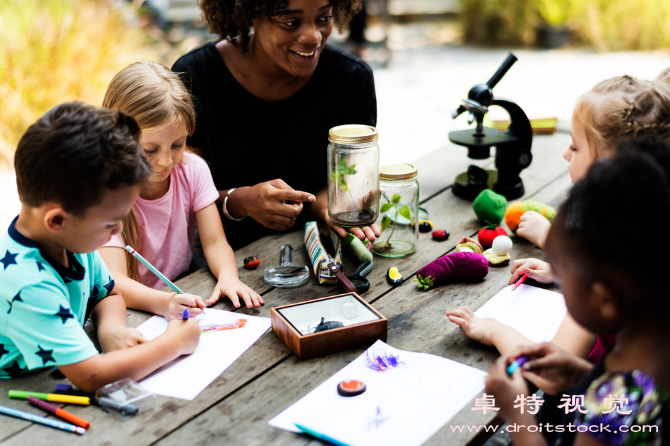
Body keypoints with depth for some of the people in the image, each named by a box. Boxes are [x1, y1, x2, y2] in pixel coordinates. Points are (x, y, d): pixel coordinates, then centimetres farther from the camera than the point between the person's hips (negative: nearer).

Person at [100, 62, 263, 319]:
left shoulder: (193, 170, -3)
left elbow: (215, 242, -6)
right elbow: (113, 281, -26)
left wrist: (227, 276, -28)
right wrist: (163, 303, -45)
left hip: (186, 294, 3)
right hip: (131, 312, -2)